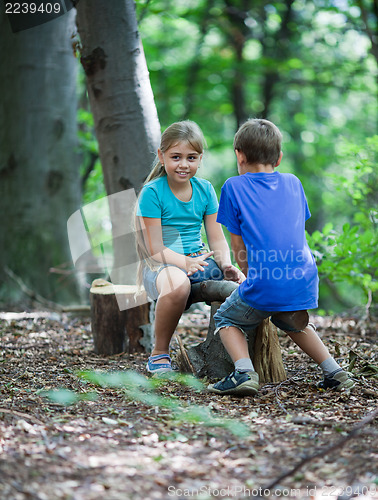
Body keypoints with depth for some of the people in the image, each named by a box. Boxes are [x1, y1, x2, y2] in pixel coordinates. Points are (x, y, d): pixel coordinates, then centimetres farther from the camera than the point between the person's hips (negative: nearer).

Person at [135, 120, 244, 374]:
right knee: (177, 284, -40)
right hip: (161, 264, -5)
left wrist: (226, 265, -16)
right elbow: (155, 249, -13)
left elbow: (217, 239, 5)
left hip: (199, 260, 5)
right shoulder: (152, 192, -8)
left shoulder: (205, 189, 7)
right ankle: (159, 353, -17)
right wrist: (185, 262, -29)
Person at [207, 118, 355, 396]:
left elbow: (238, 244, 7)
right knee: (290, 321, 34)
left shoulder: (234, 186, 4)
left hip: (265, 287, -5)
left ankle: (244, 371, -4)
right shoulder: (293, 183, 16)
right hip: (305, 284, 5)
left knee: (226, 319, 21)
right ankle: (334, 371, 21)